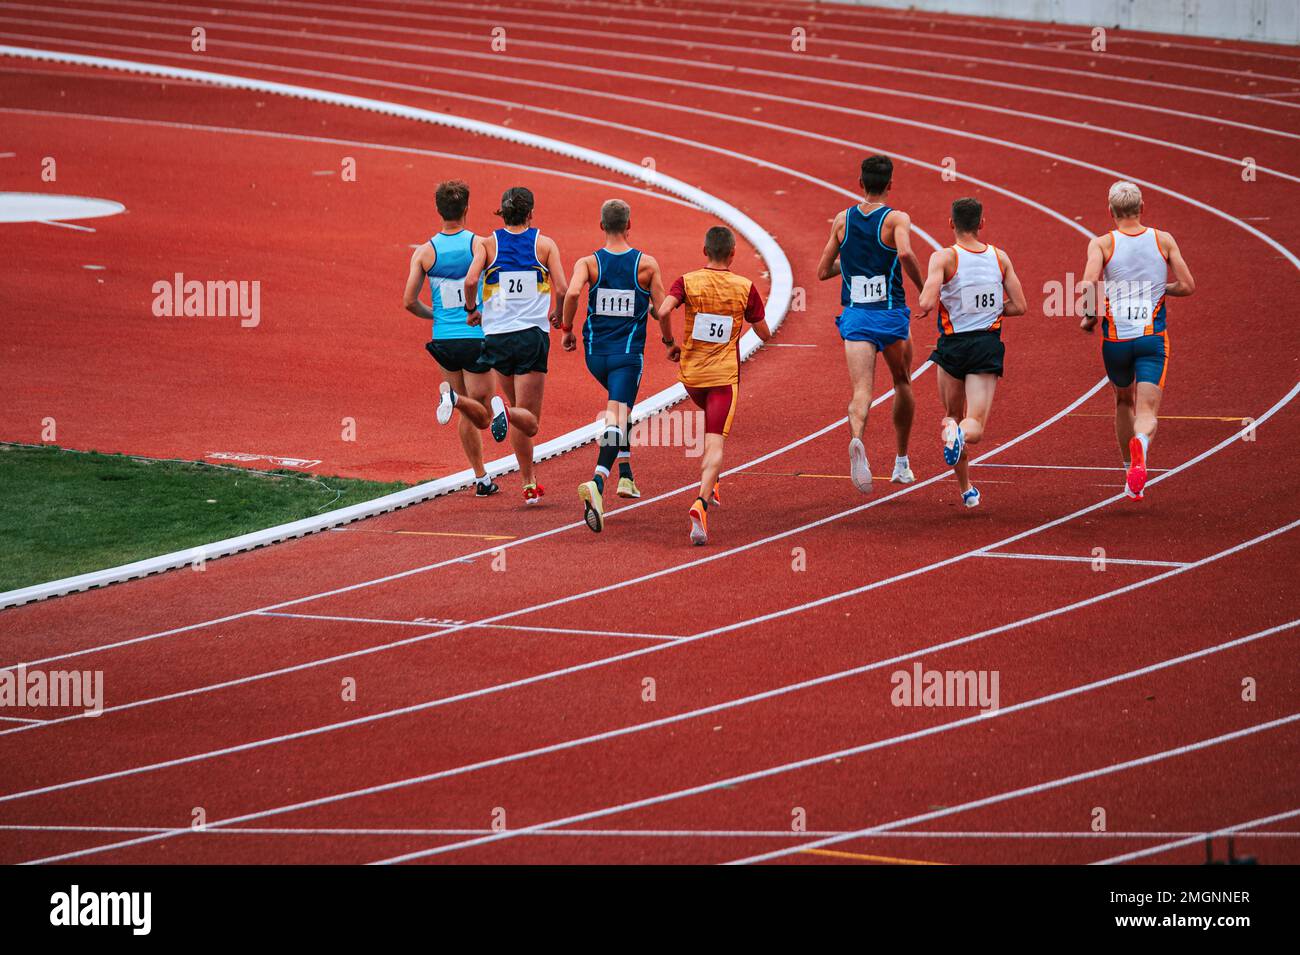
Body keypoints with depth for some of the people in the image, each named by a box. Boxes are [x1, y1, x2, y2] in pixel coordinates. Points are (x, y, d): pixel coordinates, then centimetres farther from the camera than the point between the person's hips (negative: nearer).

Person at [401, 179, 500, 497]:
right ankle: (453, 396, -29)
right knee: (482, 417, 3)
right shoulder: (480, 245, -8)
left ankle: (481, 479, 15)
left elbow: (409, 302, -3)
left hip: (443, 340, 3)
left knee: (467, 414, 17)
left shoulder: (424, 252, -2)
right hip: (476, 339, -3)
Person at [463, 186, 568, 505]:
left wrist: (471, 309, 5)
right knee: (529, 422, -4)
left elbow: (470, 280, -14)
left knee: (519, 416, 19)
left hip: (497, 336, 2)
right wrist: (558, 315, 14)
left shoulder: (487, 244, 2)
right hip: (533, 335, -2)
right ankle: (505, 410, -38)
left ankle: (529, 484, 18)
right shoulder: (544, 244, 1)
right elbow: (562, 290, -7)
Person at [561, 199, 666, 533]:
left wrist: (566, 328, -6)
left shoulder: (588, 262, -3)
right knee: (617, 418, -12)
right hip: (628, 353, -3)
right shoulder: (647, 264, -4)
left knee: (616, 405, 31)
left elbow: (572, 292, -21)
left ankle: (626, 474, 30)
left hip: (595, 352, 3)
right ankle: (596, 483, -36)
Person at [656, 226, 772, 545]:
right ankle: (702, 501, -29)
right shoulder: (745, 287, -4)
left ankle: (711, 485, 32)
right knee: (715, 443, -7)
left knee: (712, 420, 33)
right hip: (725, 375, -2)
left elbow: (663, 311, -20)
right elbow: (764, 334, 4)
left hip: (691, 372, 2)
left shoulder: (687, 281, -4)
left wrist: (669, 342, -3)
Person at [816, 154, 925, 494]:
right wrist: (923, 287, -11)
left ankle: (857, 439, -44)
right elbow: (905, 253, -26)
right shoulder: (897, 219, -6)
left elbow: (823, 271, 11)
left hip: (854, 316, 1)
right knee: (902, 383, 22)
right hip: (891, 315, -1)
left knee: (862, 390, -11)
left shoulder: (842, 220, 6)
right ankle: (902, 463, 31)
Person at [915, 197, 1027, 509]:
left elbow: (927, 302, -21)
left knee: (952, 416, 22)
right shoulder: (1000, 258, 3)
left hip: (953, 346, -1)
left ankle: (966, 488, 21)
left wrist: (920, 307, 3)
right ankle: (961, 434, -41)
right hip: (988, 347, 1)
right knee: (975, 427, -4)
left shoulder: (944, 258, -9)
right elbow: (1019, 306, 4)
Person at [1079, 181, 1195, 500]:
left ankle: (1131, 473, 31)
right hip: (1153, 337, -1)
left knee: (1124, 402, 25)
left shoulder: (1102, 244, -2)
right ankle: (1140, 443, -42)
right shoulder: (1163, 240, 3)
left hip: (1115, 338, 1)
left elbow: (1089, 282, -19)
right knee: (1147, 411, -7)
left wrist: (1089, 317, -2)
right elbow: (1187, 286, 3)